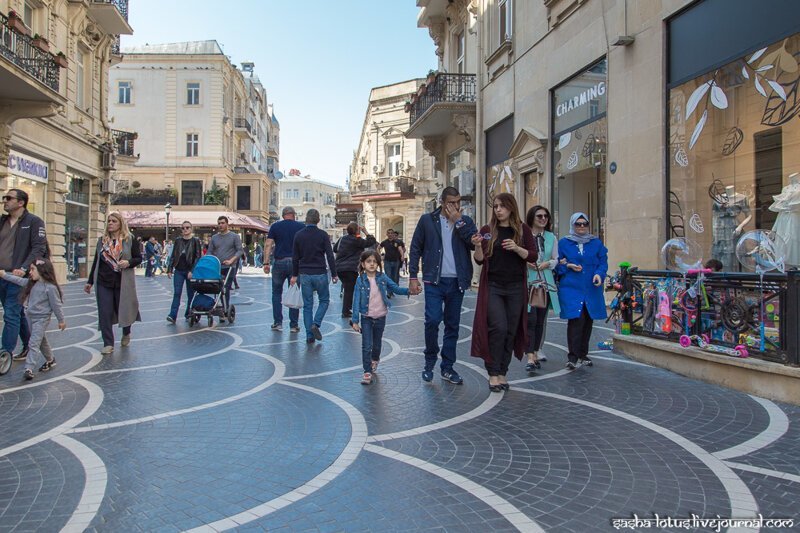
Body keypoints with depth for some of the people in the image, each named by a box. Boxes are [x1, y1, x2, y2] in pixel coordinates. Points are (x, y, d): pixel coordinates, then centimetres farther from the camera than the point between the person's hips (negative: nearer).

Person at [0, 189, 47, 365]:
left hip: (18, 277, -6)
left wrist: (24, 268, -22)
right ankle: (29, 346, 28)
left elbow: (39, 248, -11)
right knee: (17, 313, 15)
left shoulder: (34, 222, -4)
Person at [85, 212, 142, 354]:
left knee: (123, 309, 8)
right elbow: (96, 262, 13)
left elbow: (139, 258, 1)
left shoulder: (129, 239, -2)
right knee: (104, 313, -1)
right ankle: (108, 344, 7)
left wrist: (128, 262, -21)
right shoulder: (102, 240, 8)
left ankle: (126, 333, 37)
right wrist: (90, 282, 13)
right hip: (103, 282, 3)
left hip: (122, 283, -3)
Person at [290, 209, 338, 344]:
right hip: (320, 274, -2)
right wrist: (334, 274, 0)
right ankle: (315, 324, -6)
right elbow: (330, 256, -8)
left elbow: (295, 257, 7)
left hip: (304, 274, 3)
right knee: (324, 300, 15)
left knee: (307, 305, 8)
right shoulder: (323, 235, -6)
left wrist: (294, 275, 16)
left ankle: (309, 335, 6)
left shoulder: (299, 235, 2)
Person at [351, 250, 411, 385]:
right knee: (366, 346, -6)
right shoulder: (360, 280, -9)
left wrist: (409, 291, -21)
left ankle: (374, 361, 46)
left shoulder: (382, 277, -4)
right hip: (366, 318, -2)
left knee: (377, 344, 18)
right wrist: (355, 320, -12)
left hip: (380, 317, 2)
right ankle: (367, 372, 2)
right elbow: (356, 301, -9)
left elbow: (396, 288, -1)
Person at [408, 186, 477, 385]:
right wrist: (413, 276, -3)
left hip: (457, 282, 3)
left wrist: (458, 222, -11)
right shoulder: (427, 220, 3)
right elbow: (415, 249, 3)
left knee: (452, 325, 8)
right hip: (434, 281, -2)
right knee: (432, 320, -13)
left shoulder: (465, 221, 8)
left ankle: (448, 368, 18)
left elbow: (474, 244, -9)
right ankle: (429, 362, 8)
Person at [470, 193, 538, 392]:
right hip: (492, 287, -1)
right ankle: (493, 373, 0)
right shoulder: (487, 230, 3)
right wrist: (478, 246, -18)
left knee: (511, 331, 5)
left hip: (516, 288, 2)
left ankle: (502, 372, 18)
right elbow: (480, 260, 2)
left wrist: (516, 248, -17)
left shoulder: (523, 229, 4)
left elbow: (533, 256, -1)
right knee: (498, 328, -12)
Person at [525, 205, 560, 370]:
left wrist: (548, 263, -6)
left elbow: (556, 259, 14)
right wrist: (526, 262, -16)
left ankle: (536, 351, 22)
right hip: (527, 282, -5)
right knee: (530, 319, -12)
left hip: (546, 282, 5)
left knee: (541, 319, 10)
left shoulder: (551, 237, 11)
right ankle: (531, 357, -15)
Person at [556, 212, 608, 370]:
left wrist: (599, 274, -10)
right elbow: (557, 264, 7)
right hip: (571, 289, -3)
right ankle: (573, 356, -8)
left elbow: (603, 262, 9)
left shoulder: (596, 243, 13)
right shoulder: (563, 243, 7)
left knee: (587, 321, 7)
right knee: (576, 320, -14)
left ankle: (583, 354, 21)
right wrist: (568, 266, -11)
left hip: (591, 290, 3)